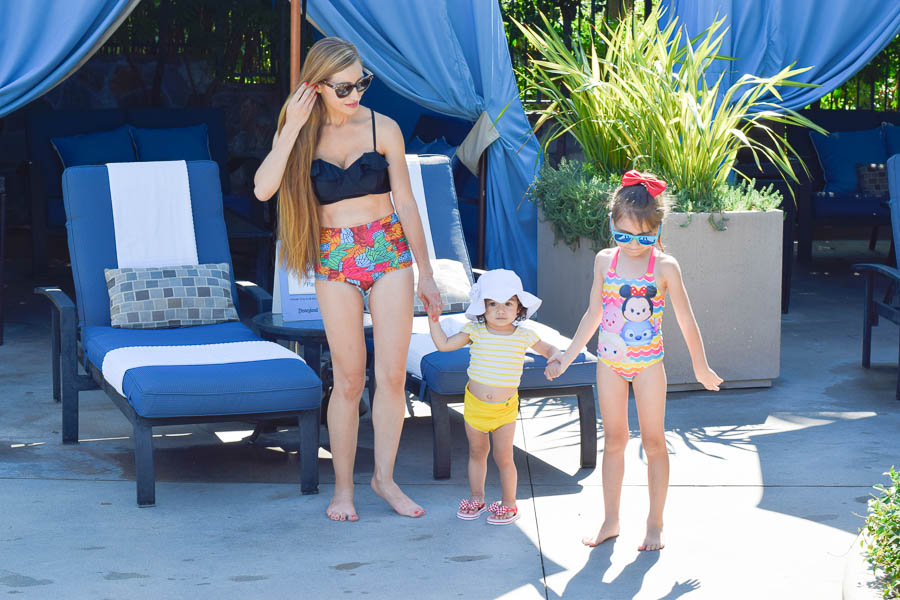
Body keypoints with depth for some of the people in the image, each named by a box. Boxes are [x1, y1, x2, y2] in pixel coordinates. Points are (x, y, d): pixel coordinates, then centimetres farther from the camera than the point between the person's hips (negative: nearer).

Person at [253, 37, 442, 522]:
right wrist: (292, 127, -18)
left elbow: (406, 203, 5)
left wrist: (425, 274, 7)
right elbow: (263, 189, -15)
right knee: (349, 379, 1)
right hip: (335, 262, -1)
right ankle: (343, 487, 13)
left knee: (392, 374, -1)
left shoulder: (382, 129, 0)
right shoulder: (301, 134, 0)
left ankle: (385, 477, 14)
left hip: (389, 251, 1)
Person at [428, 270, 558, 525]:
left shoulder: (523, 336, -5)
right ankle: (477, 499, 30)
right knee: (477, 453, 15)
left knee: (503, 458, 1)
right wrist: (433, 317, -7)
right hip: (474, 405, 2)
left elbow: (547, 349, 9)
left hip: (504, 409, -1)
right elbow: (444, 344, -1)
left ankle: (508, 504, 17)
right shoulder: (475, 332, -5)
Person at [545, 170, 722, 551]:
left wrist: (701, 367, 4)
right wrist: (567, 356, 12)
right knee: (613, 440, 10)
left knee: (653, 441, 3)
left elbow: (685, 320, -2)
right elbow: (593, 314, 10)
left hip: (648, 363, -3)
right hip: (610, 362, 3)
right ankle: (610, 521, 18)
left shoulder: (664, 267, -8)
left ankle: (655, 524, 13)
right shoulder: (605, 261, 1)